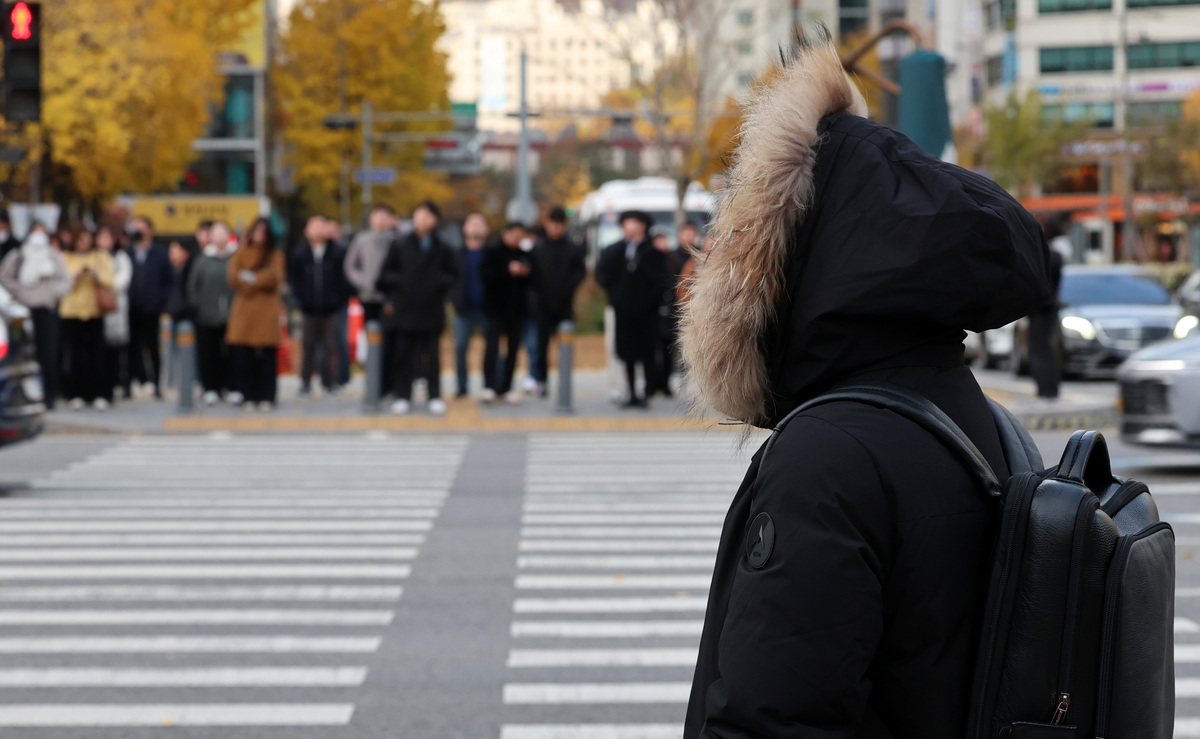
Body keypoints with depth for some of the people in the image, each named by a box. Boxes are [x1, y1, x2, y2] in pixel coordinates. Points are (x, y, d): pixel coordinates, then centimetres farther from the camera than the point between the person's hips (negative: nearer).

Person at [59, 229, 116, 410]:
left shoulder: (101, 258, 11)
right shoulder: (66, 259, 10)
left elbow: (108, 283, 2)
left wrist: (95, 272, -14)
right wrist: (77, 274, -13)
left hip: (95, 311, 0)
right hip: (72, 311, 0)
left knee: (96, 353, -6)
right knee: (75, 354, -3)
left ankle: (100, 395, -4)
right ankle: (77, 394, 3)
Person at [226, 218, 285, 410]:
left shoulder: (275, 255, 13)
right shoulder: (240, 254, 15)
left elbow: (275, 277, -3)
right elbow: (233, 277, 1)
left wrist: (251, 278, -6)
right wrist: (261, 281, -4)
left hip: (267, 310, -1)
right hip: (244, 309, 1)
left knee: (267, 356, -6)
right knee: (243, 356, -6)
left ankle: (266, 398, -1)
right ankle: (248, 396, -1)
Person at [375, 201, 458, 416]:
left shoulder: (442, 249, 6)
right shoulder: (400, 246, 6)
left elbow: (452, 274, 12)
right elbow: (386, 273, 8)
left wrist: (441, 285, -5)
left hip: (431, 309, 0)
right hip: (403, 308, 0)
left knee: (431, 355, 2)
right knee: (402, 354, 2)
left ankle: (435, 397, 9)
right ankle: (402, 396, 9)